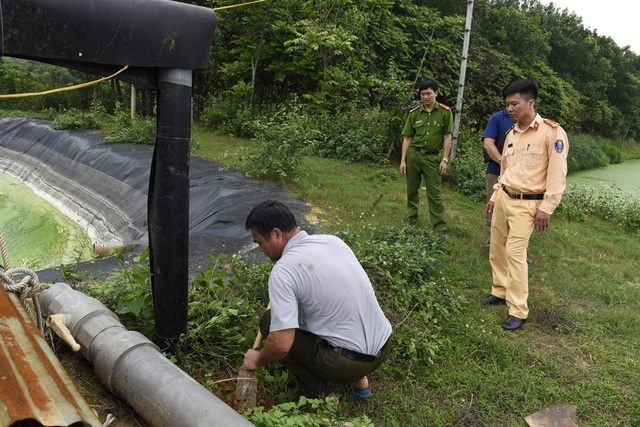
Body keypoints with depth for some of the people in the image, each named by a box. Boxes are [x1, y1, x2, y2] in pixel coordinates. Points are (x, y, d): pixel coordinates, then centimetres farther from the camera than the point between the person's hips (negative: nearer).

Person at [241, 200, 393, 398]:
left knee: (269, 321, 6)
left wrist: (257, 360, 0)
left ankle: (321, 391, 7)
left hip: (350, 362, -7)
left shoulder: (283, 271, -18)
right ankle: (357, 378, 23)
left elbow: (281, 344, -22)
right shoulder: (333, 240, 4)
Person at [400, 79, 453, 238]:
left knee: (435, 194, -2)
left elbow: (447, 136, -1)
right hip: (414, 154, 3)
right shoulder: (414, 113, 4)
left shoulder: (445, 112, -1)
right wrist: (403, 160, 2)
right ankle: (412, 220, 26)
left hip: (433, 157, -2)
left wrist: (444, 159, -7)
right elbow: (407, 138, 6)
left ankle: (440, 227, 3)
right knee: (412, 190, 10)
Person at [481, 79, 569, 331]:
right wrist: (495, 196, 18)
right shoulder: (512, 134, 10)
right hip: (503, 198, 7)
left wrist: (547, 208, -16)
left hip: (526, 204, -7)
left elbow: (557, 174, -14)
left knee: (515, 253, -11)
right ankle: (501, 292, 31)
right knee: (497, 249, 12)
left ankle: (518, 311, -2)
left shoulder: (552, 132, -12)